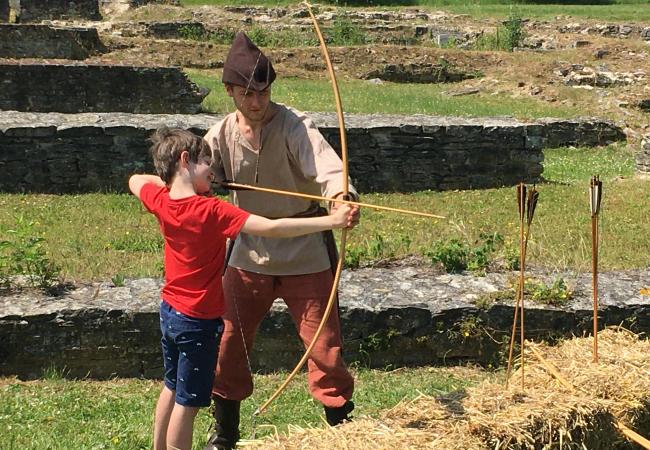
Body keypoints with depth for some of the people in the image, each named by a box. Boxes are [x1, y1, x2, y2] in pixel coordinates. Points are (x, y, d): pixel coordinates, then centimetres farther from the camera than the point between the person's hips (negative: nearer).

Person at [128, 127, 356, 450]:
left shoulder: (160, 201, -5)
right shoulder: (211, 212, -25)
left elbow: (135, 180, 19)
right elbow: (270, 228, -33)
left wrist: (168, 179, 12)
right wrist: (331, 221, -36)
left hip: (169, 312, 8)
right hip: (198, 321, -8)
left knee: (172, 387, 24)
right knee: (188, 402, 4)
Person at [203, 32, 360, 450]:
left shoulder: (294, 126, -18)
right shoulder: (222, 135, -4)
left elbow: (326, 165, -36)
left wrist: (341, 196, -57)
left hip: (304, 256, -4)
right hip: (249, 255, 4)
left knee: (325, 349, 1)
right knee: (228, 346, 12)